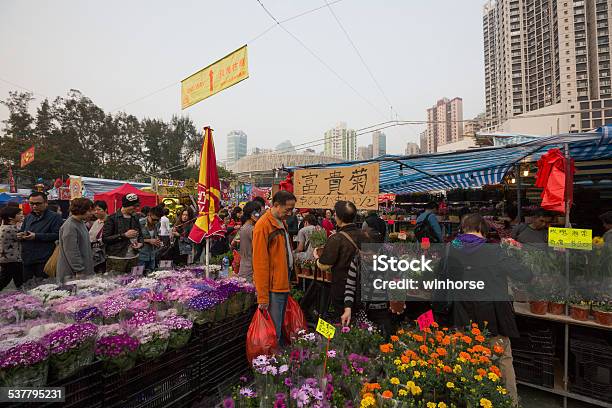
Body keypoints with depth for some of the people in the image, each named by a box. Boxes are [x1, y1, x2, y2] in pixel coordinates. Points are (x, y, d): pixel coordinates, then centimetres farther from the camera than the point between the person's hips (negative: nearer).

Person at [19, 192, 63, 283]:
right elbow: (22, 230, 30)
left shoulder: (55, 217, -7)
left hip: (43, 262, -7)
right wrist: (20, 235, 6)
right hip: (26, 259, 7)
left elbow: (57, 235, -17)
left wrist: (36, 236, -20)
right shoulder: (29, 217, 17)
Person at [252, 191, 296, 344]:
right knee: (273, 333, 2)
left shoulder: (281, 223, 12)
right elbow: (260, 263, -19)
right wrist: (263, 296, -17)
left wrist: (288, 282, 13)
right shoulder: (263, 225, -17)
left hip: (284, 284, 9)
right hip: (273, 288, -9)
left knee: (279, 326, 21)